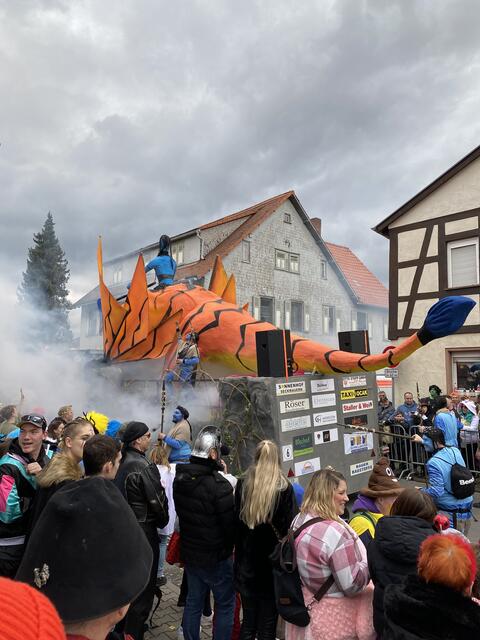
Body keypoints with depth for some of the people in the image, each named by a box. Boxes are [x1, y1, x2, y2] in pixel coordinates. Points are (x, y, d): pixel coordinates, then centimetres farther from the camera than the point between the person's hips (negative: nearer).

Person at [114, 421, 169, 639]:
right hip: (143, 530, -8)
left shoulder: (122, 463, 1)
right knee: (143, 588, 7)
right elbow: (157, 500, -17)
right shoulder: (144, 467, -22)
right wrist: (162, 521, 1)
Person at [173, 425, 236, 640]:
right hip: (216, 556, -7)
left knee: (193, 601, 21)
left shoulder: (180, 478, -3)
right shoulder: (218, 484, -27)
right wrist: (229, 547, 2)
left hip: (189, 551, 7)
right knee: (225, 605, 12)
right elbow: (230, 523, -19)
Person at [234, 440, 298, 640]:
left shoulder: (242, 485, -3)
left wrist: (240, 552, 12)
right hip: (273, 564, -3)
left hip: (247, 564, 3)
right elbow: (290, 527, -12)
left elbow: (236, 522, 3)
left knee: (248, 623, 17)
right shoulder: (284, 488, -12)